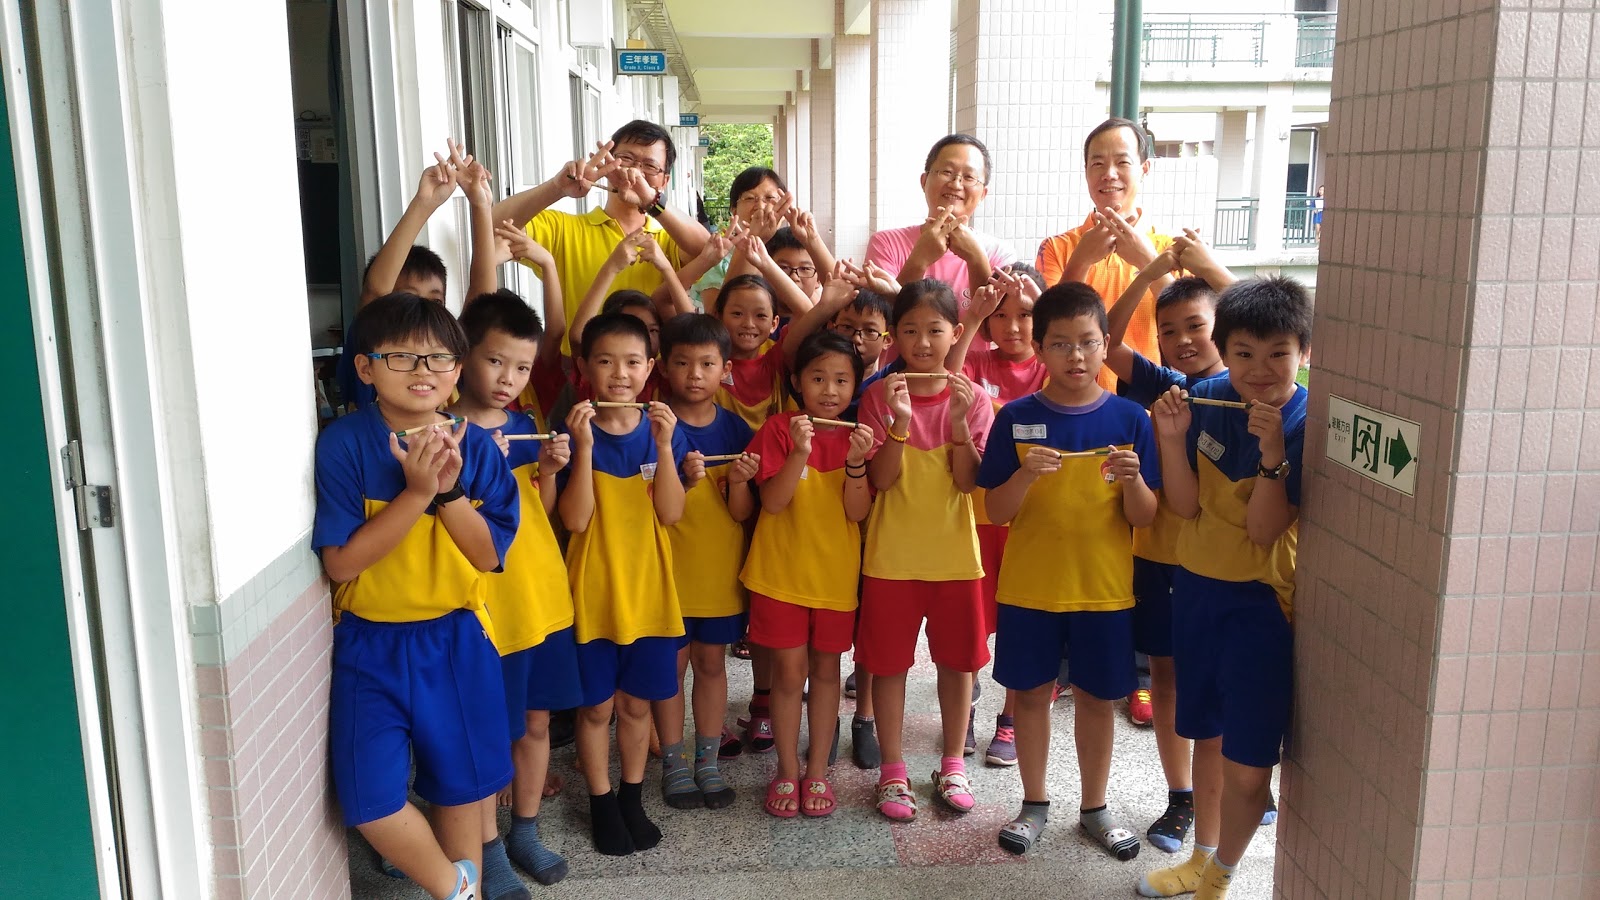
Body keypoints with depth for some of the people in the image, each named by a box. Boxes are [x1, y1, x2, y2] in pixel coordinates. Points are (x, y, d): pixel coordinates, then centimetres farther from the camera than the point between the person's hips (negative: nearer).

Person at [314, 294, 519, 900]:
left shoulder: (475, 446, -4)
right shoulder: (344, 444, -13)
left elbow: (488, 555, -6)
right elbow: (341, 561, -18)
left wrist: (449, 490, -20)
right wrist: (418, 492, -24)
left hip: (456, 640, 2)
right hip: (371, 644, -2)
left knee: (460, 786, 13)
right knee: (371, 799, -6)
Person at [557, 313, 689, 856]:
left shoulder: (661, 429, -2)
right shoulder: (573, 432, -9)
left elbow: (671, 513, -11)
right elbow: (575, 519, -17)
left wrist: (664, 446, -23)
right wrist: (585, 447, -26)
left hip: (648, 590, 2)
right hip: (593, 592, -2)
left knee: (637, 703, 15)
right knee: (597, 706, 10)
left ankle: (632, 799, 34)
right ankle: (601, 804, 29)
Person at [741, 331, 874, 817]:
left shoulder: (857, 436, -1)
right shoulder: (778, 429, -7)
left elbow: (858, 513, -9)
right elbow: (773, 501, -16)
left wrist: (856, 463, -25)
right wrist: (800, 452, -28)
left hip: (835, 573, 2)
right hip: (782, 571, -2)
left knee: (826, 668, 11)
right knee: (789, 671, 4)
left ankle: (817, 772, 24)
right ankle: (787, 772, 20)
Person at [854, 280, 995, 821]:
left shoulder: (971, 399, -3)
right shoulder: (881, 396, -5)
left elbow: (969, 481, -10)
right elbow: (880, 480, -12)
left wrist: (959, 421, -23)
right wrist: (900, 421, -25)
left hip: (955, 553, 1)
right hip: (892, 555, -1)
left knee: (957, 659, 12)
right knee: (889, 663, 7)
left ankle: (952, 765, 30)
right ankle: (892, 772, 22)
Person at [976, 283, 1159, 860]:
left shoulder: (1129, 419, -5)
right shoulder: (1017, 418, -6)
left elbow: (1144, 518, -4)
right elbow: (996, 511, -6)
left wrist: (1133, 479, -24)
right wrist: (1026, 475, -24)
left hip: (1104, 588, 0)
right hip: (1029, 587, 0)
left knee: (1096, 697, 12)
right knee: (1031, 692, 11)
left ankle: (1095, 808, 31)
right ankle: (1034, 804, 30)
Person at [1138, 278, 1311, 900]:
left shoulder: (1309, 426, -15)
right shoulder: (1207, 399, -5)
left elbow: (1264, 529, -19)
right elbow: (1186, 505, -5)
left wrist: (1272, 449, -31)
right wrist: (1173, 437, -19)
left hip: (1262, 599, -4)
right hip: (1197, 585, 5)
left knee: (1247, 766, -2)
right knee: (1207, 735, 21)